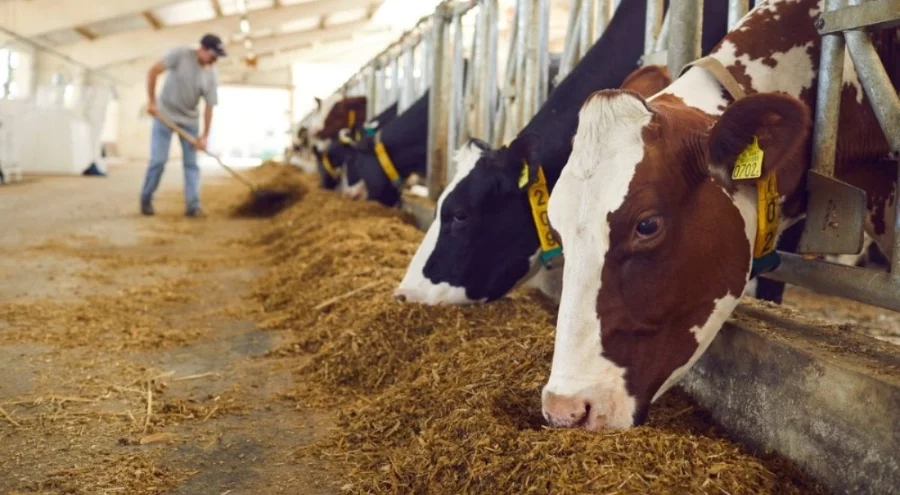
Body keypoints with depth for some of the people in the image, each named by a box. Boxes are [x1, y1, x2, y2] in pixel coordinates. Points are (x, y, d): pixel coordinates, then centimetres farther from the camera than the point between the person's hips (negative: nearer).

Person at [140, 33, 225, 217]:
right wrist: (152, 101, -17)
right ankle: (146, 200, 10)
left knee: (191, 163, 0)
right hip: (165, 115, -3)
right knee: (158, 160, -5)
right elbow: (153, 71, -15)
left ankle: (193, 205, 1)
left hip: (189, 120, 4)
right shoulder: (181, 54, -17)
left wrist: (204, 136, -8)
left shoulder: (211, 76, -8)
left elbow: (209, 107, -5)